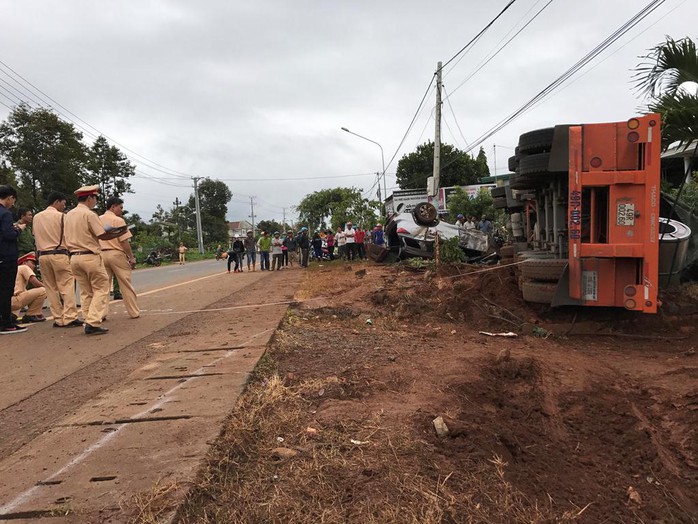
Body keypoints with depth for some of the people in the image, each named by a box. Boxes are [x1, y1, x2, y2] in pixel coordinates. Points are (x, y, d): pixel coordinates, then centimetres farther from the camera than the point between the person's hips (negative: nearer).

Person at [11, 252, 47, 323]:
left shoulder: (17, 269, 31)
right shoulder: (24, 267, 5)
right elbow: (35, 282, -10)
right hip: (13, 301, -10)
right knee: (42, 290, -12)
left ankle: (12, 315, 15)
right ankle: (31, 315, -3)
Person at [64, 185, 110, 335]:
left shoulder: (68, 215, 12)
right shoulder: (89, 214, -12)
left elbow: (68, 238, 16)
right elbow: (103, 236, -14)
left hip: (74, 257, 8)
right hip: (90, 256, -8)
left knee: (85, 291, 13)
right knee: (101, 289, -1)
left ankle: (90, 321, 13)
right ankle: (93, 323, -10)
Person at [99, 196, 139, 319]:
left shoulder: (98, 220, 9)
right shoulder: (118, 220, -8)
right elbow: (124, 241, -12)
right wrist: (131, 257, -6)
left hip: (102, 254, 5)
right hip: (116, 254, -5)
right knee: (126, 285, 2)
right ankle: (134, 312, 8)